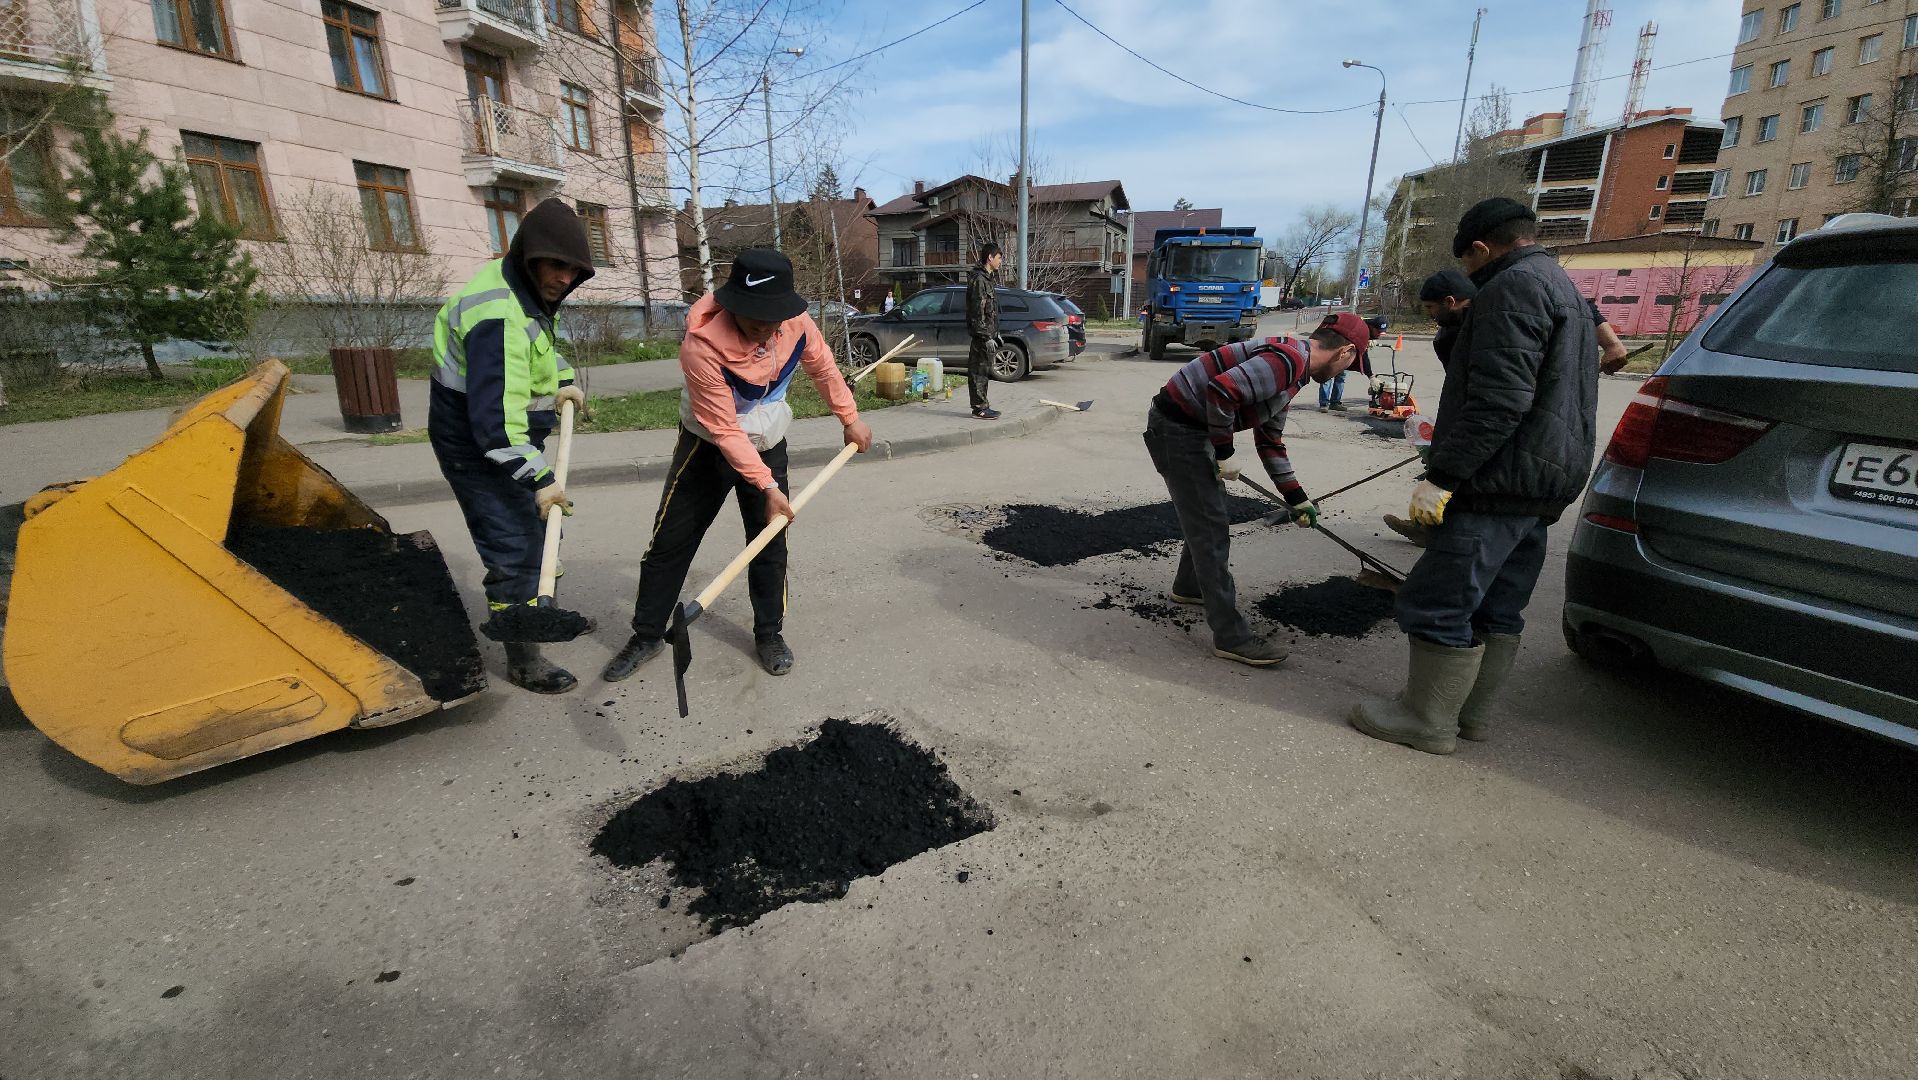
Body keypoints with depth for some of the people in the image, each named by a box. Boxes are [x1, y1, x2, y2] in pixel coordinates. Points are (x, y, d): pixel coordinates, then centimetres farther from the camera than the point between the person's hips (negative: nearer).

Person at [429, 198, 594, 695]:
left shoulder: (527, 287, 1)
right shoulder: (499, 316, -31)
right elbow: (494, 417, -35)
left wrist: (563, 379, 13)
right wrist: (539, 477, -33)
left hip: (513, 435, 11)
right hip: (475, 445, -10)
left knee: (537, 528, 23)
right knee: (513, 550, -8)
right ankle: (522, 660, 5)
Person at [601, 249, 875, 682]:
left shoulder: (797, 323, -19)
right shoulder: (702, 345, -32)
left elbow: (824, 369, 3)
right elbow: (724, 431, -28)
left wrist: (850, 419, 8)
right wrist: (767, 487, -30)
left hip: (768, 446, 3)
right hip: (707, 447, -3)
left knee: (770, 544, 4)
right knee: (669, 543, 3)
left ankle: (769, 634, 21)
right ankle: (647, 635, 20)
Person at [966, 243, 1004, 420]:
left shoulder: (989, 278, 18)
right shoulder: (979, 280, -14)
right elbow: (978, 313, -20)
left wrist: (995, 333, 23)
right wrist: (987, 337, -22)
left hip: (988, 332, 10)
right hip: (981, 334, -10)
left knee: (984, 370, 13)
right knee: (979, 370, -6)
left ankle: (982, 405, 20)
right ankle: (979, 409, -3)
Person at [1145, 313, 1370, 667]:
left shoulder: (1290, 370, 17)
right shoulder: (1289, 359, -17)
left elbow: (1270, 439, 24)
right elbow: (1222, 389, -30)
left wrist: (1296, 497, 24)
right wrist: (1224, 453, -17)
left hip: (1192, 427, 10)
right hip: (1177, 428, -10)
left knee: (1208, 515, 24)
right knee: (1212, 526, -7)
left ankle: (1189, 586, 47)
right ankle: (1231, 637, 0)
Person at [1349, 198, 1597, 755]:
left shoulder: (1514, 286, -12)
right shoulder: (1564, 290, 23)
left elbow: (1498, 400, -23)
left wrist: (1441, 475, -23)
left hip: (1501, 482, -11)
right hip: (1544, 484, 11)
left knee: (1438, 603, -5)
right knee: (1497, 608, 16)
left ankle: (1428, 721, 4)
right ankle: (1472, 712, 26)